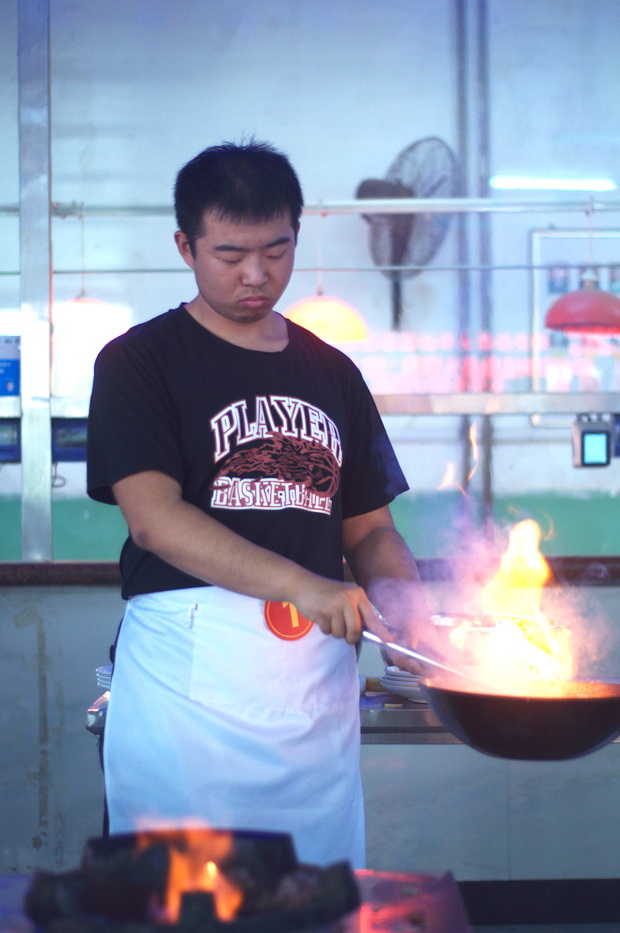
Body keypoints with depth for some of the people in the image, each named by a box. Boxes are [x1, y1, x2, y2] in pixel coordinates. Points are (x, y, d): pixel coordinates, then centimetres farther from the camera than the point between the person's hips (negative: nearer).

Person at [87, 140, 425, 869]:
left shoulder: (330, 373, 14)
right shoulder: (139, 363, -1)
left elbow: (368, 529, 17)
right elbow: (152, 516, -14)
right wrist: (300, 584, -25)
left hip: (316, 679, 4)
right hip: (186, 672, -4)